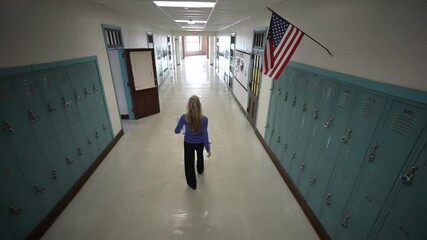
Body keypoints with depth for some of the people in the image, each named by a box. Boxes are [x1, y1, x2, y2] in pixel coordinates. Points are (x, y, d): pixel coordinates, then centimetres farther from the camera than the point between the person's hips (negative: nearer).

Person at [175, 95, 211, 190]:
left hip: (188, 143, -1)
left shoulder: (184, 117, -25)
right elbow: (205, 135, -20)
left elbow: (177, 131, -13)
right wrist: (208, 148, -7)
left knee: (189, 162, 19)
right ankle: (200, 170, 62)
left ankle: (192, 183, 36)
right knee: (200, 156, 32)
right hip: (200, 143, 1)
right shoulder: (204, 119, -26)